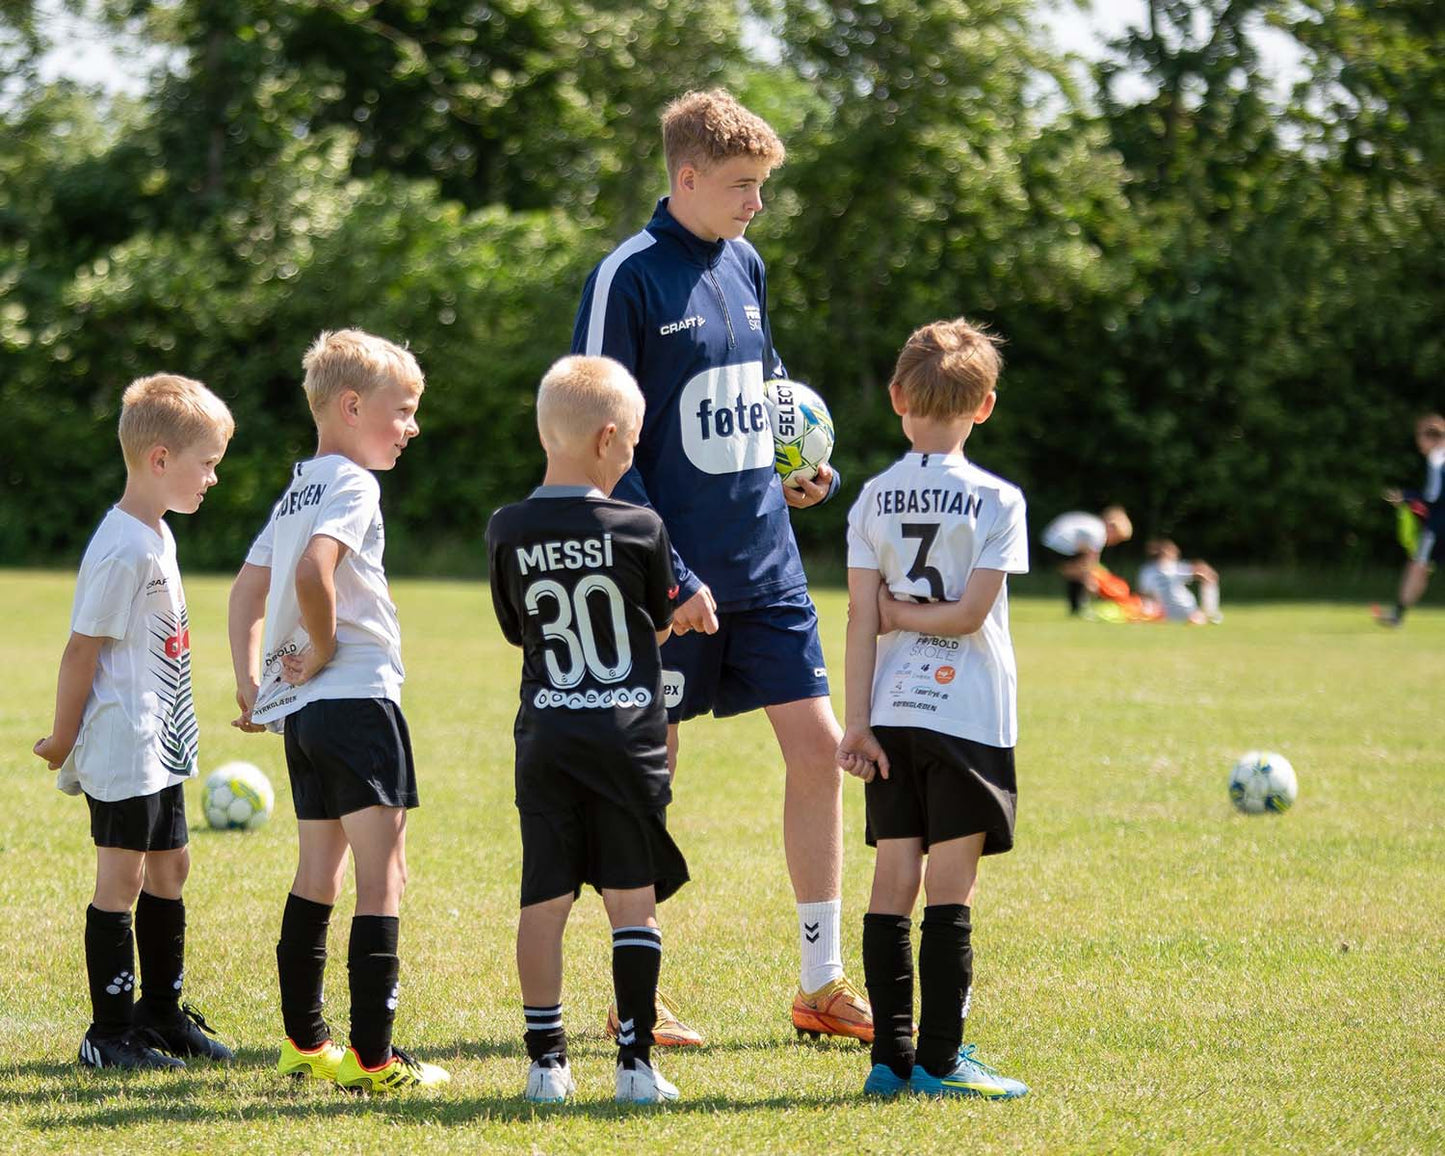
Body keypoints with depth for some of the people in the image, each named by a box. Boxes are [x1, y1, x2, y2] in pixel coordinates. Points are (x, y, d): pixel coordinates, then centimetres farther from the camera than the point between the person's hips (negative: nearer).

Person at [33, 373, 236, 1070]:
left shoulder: (157, 535, 12)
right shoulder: (123, 549, -20)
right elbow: (82, 650, -17)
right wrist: (62, 741, -10)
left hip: (160, 747, 10)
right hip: (121, 749, -10)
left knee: (169, 867, 15)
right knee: (122, 879, -4)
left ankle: (162, 1012, 26)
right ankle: (110, 1032, 2)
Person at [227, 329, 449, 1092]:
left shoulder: (299, 490, 17)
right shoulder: (351, 486, -11)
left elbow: (248, 589, 20)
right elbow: (313, 572, -28)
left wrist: (249, 682, 18)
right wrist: (324, 650, -14)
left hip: (301, 710, 10)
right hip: (358, 698, -10)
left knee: (319, 872, 18)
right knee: (382, 875, -9)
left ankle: (304, 1042, 23)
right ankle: (371, 1055, -14)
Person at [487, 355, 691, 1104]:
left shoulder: (508, 533, -2)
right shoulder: (639, 530, -8)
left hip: (545, 735, 2)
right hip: (627, 734, -2)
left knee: (544, 902, 7)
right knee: (632, 901, 4)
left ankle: (546, 1061, 8)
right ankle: (636, 1062, 2)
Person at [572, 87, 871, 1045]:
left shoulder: (745, 267, 10)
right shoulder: (629, 279, -11)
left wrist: (807, 467, 5)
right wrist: (666, 573, -17)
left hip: (766, 562, 7)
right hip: (675, 575, -7)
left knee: (817, 745, 3)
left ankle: (822, 983, 12)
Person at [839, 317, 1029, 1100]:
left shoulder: (873, 499, 4)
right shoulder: (995, 501, -5)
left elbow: (861, 617, 0)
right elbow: (970, 611, -13)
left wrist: (857, 724, 0)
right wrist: (908, 611, 3)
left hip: (893, 712, 4)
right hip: (967, 711, -4)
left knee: (894, 881, 6)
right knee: (951, 889, -1)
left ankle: (890, 1057, 6)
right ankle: (938, 1058, -1)